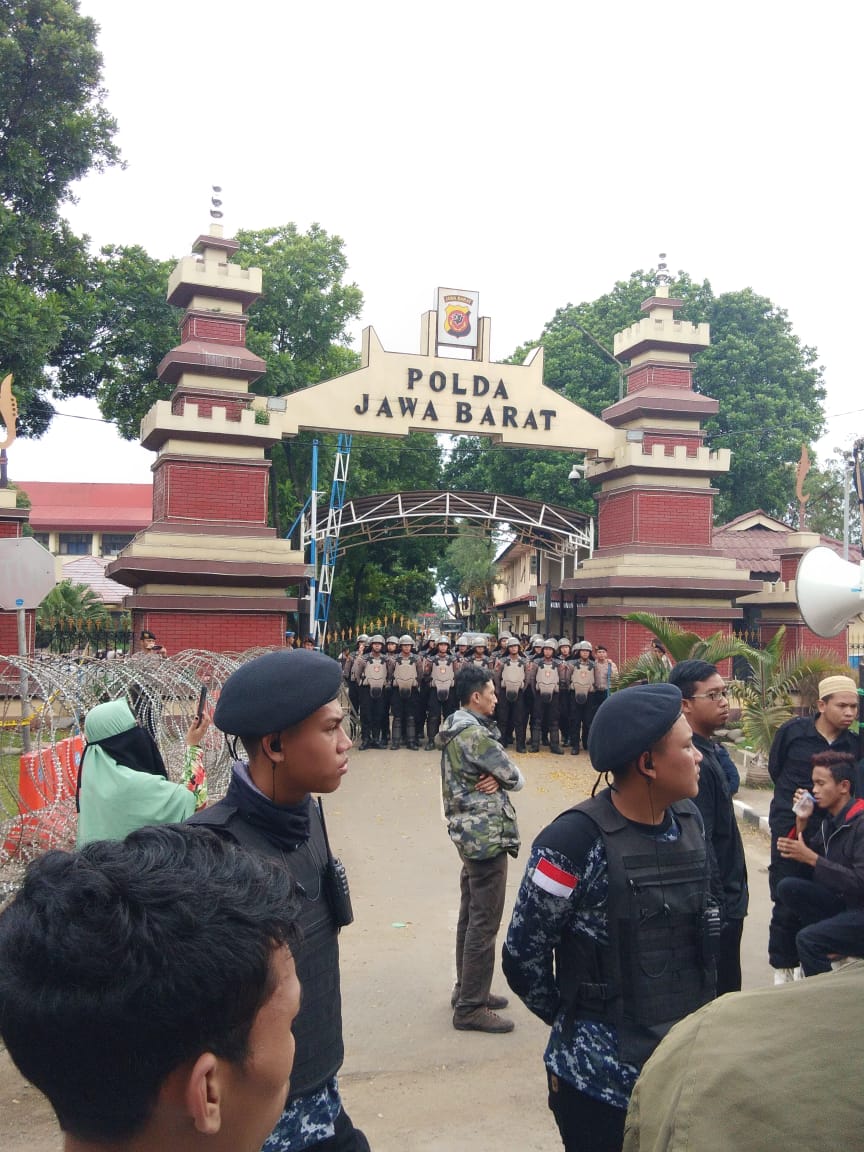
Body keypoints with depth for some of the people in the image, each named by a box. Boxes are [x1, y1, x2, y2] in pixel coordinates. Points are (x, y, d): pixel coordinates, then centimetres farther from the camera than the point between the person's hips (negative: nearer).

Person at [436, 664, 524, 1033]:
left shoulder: (456, 728, 12)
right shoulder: (474, 733, -20)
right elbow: (514, 777, -15)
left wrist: (494, 778, -10)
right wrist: (502, 778, 4)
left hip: (469, 833, 11)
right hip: (487, 835, -11)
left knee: (470, 917, 19)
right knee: (484, 923, -4)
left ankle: (467, 990, 30)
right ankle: (471, 1008, 3)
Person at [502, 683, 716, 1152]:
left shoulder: (689, 818, 0)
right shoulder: (575, 842, -21)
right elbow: (523, 957, -11)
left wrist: (689, 1021, 15)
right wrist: (579, 1023, 4)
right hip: (602, 1080, -6)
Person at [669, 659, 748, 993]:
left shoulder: (708, 751, 8)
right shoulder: (696, 763, -24)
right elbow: (700, 846, -25)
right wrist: (719, 907, -22)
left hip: (724, 896, 10)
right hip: (718, 903, -10)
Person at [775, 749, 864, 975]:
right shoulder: (830, 819, 5)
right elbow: (804, 855, 8)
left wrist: (811, 857, -24)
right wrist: (802, 821, -4)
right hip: (843, 902, 8)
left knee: (807, 939, -23)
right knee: (787, 887, -8)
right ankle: (832, 945, 0)